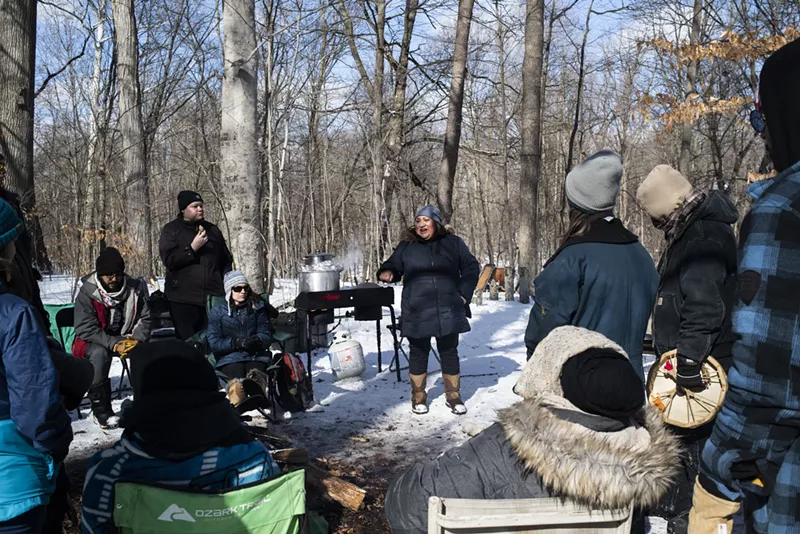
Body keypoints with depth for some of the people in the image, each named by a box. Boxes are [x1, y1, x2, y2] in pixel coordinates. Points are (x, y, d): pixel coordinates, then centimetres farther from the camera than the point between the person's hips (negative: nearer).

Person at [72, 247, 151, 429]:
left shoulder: (135, 288, -7)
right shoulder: (87, 293, -15)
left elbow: (145, 319, -3)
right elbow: (85, 329, -19)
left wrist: (136, 340, -23)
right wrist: (114, 344, -30)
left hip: (125, 339, 3)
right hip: (92, 342, -3)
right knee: (100, 353, -36)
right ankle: (101, 410, -25)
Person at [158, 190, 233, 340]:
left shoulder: (212, 230, 15)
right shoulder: (171, 230, 4)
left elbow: (226, 260, 19)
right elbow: (169, 260, -9)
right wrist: (192, 248, -16)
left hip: (213, 298, 3)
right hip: (183, 299, -3)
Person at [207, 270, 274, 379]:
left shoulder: (257, 307, 12)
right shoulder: (217, 311, 8)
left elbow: (266, 335, 9)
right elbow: (214, 343, 1)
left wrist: (257, 340, -15)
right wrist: (235, 342, -16)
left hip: (256, 355, 1)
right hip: (229, 357, -1)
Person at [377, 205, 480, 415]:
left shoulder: (453, 243, 3)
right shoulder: (407, 246, 3)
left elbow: (471, 267, 9)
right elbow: (393, 266, 8)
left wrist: (464, 293, 0)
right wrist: (387, 273, -16)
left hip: (447, 311, 0)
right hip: (417, 312, 0)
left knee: (449, 352, 10)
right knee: (419, 353, 9)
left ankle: (453, 396, 24)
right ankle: (418, 398, 23)